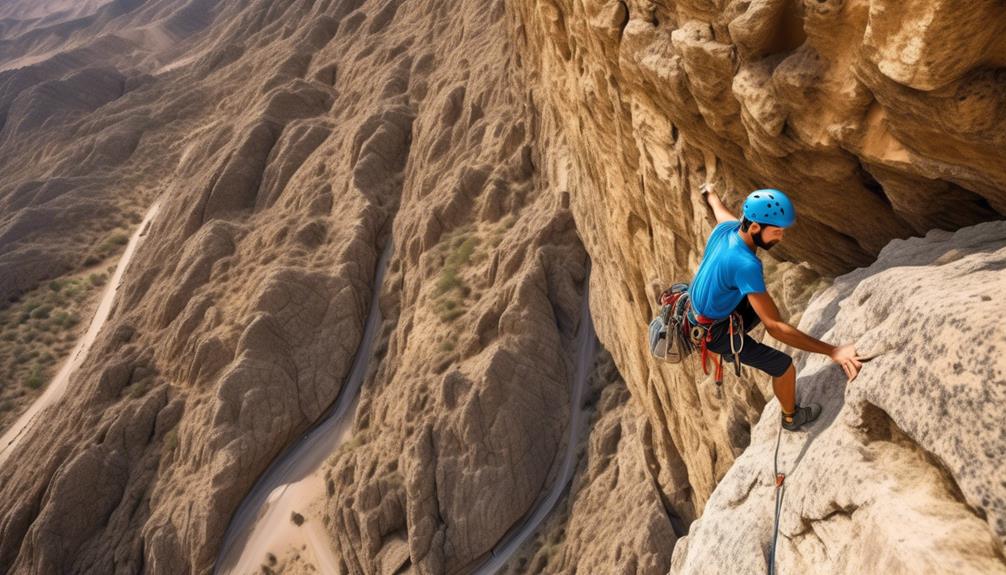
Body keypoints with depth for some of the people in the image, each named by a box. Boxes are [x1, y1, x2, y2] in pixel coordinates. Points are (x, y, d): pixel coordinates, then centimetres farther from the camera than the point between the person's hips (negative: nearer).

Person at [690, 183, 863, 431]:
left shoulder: (726, 228, -15)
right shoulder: (746, 265, -39)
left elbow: (719, 208, 14)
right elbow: (775, 327, -38)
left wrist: (711, 193, 39)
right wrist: (832, 351, -39)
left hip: (698, 309, 8)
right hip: (714, 332, -8)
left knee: (760, 309, 31)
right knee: (785, 366, 5)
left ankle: (729, 348, 54)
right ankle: (792, 417, 34)